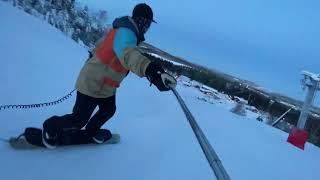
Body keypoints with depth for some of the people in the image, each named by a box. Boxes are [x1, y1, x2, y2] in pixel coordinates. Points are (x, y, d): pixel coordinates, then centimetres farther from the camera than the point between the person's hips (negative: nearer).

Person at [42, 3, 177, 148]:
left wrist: (93, 56, 41)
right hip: (93, 84, -10)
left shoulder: (123, 31, 3)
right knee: (79, 120, 4)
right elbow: (127, 54, -52)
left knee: (108, 111, 22)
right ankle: (51, 127, 29)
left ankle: (91, 131, 45)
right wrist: (149, 69, -70)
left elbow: (101, 44, 21)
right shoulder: (125, 32, -28)